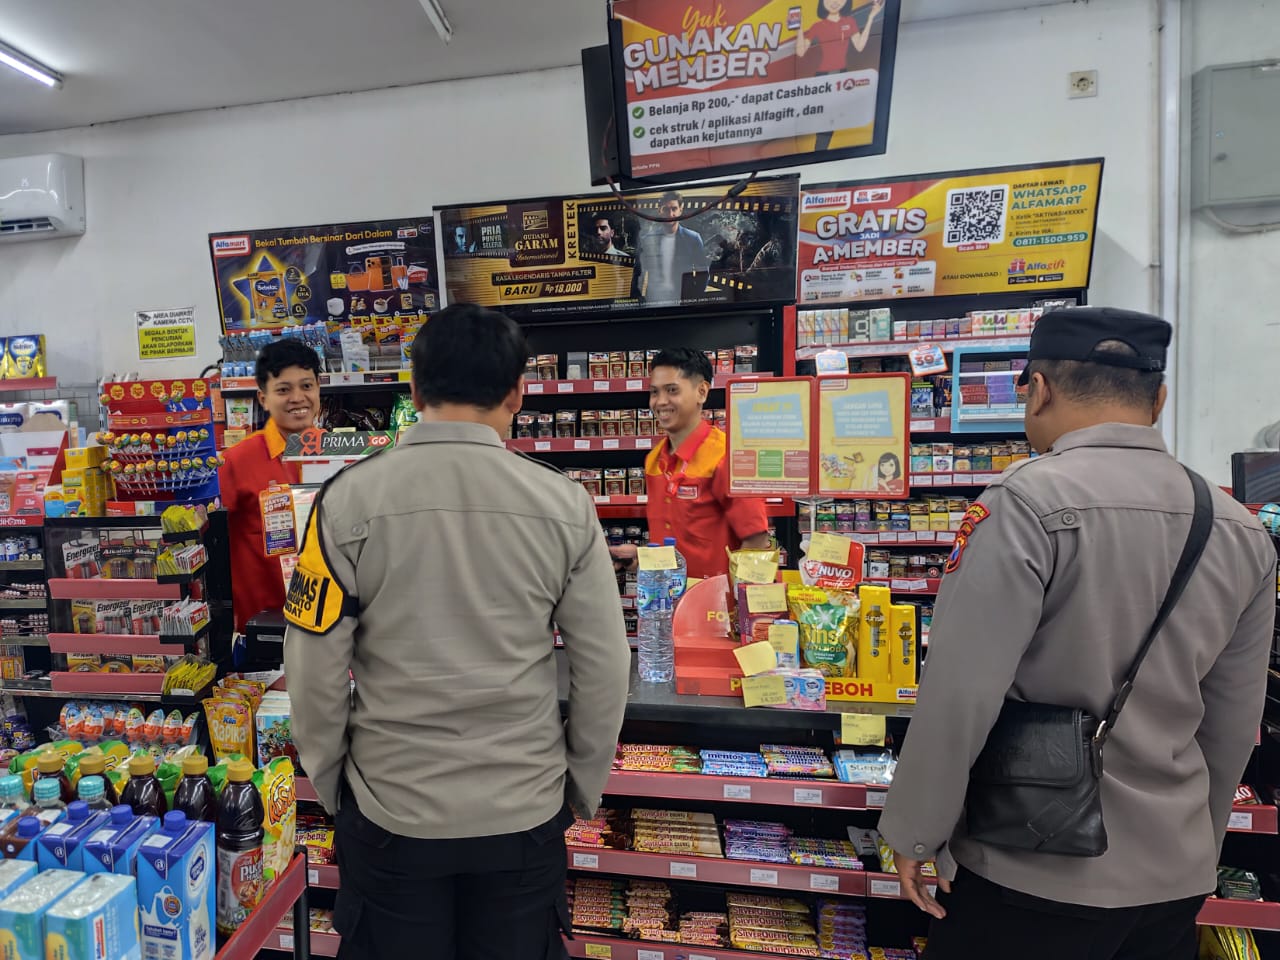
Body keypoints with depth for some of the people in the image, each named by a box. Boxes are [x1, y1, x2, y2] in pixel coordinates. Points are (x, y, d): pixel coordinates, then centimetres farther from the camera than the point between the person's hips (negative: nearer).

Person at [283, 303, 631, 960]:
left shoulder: (348, 499, -13)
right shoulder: (564, 504, -11)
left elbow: (315, 669, -8)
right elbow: (604, 669, -5)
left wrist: (328, 782, 9)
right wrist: (584, 784, 10)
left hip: (390, 807, 0)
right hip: (526, 808, 1)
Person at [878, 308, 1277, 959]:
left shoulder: (1025, 504, -21)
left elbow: (959, 692, -23)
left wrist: (914, 831, -9)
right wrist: (1196, 846, 22)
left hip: (1036, 875, -5)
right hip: (1177, 878, 6)